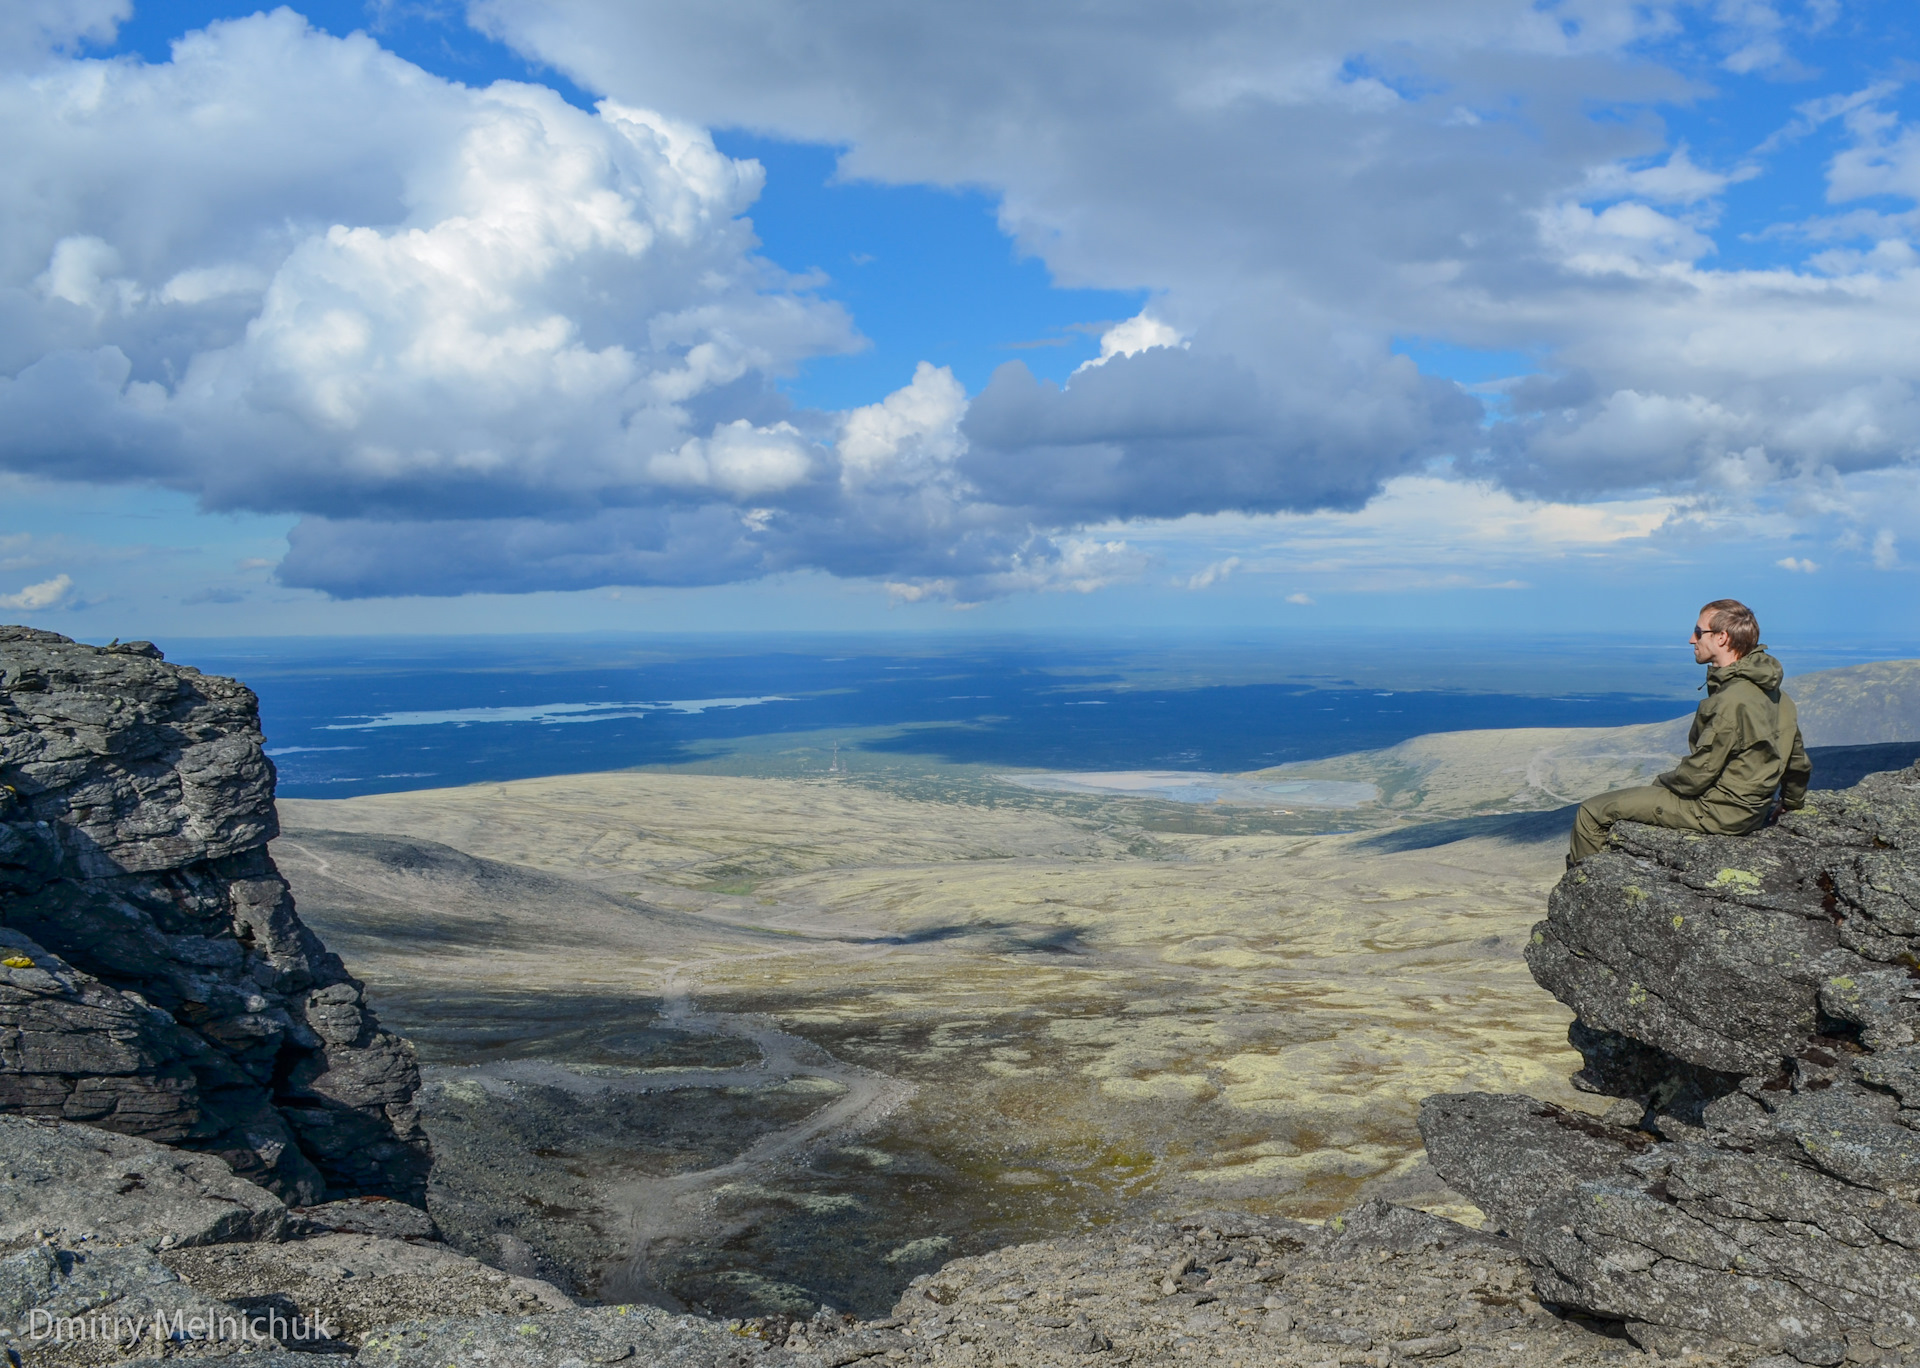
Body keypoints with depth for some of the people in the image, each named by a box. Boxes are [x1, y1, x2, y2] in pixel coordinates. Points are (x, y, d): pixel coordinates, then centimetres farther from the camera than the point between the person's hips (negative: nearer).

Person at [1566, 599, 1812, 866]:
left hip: (1717, 813, -10)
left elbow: (1699, 773, -22)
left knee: (1593, 812, -7)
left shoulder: (1731, 700, -26)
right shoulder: (1772, 692, 5)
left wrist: (1661, 782, -2)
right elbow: (1799, 762, 14)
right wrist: (1792, 804, 32)